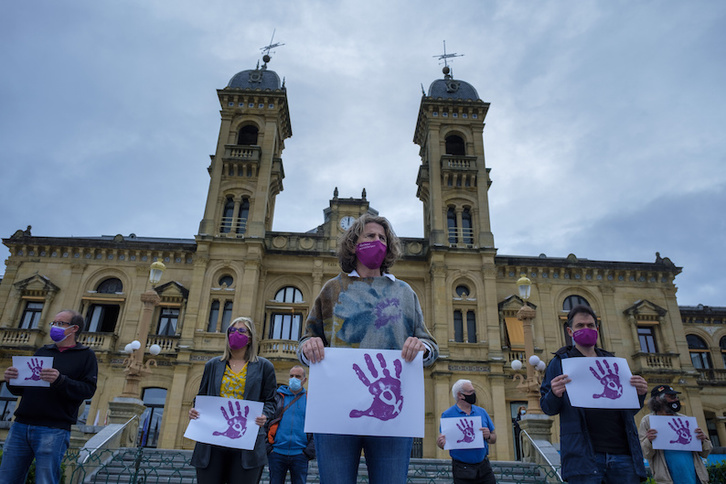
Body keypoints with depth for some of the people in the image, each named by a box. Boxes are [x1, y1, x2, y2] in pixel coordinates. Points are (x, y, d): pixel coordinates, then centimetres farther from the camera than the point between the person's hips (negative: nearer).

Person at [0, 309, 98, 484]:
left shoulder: (85, 355, 5)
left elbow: (88, 390, -8)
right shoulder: (42, 352, 21)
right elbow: (19, 390, 22)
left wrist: (60, 381, -22)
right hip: (20, 426, 5)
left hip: (53, 431, -5)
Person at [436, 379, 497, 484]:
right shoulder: (447, 414, -4)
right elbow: (441, 441, -1)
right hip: (462, 470, -3)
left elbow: (494, 439, 11)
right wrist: (441, 443, -25)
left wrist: (488, 436, -11)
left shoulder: (482, 412, 7)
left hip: (484, 467, 3)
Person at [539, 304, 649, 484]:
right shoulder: (560, 362, 9)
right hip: (583, 455, -3)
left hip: (622, 453, 4)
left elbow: (630, 410, 20)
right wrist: (555, 394, -20)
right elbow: (547, 408, 3)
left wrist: (640, 393, -2)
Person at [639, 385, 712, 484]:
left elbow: (705, 453, 15)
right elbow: (645, 454, -3)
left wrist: (703, 440, -7)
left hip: (695, 475, 4)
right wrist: (649, 441, -24)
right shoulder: (647, 421, 2)